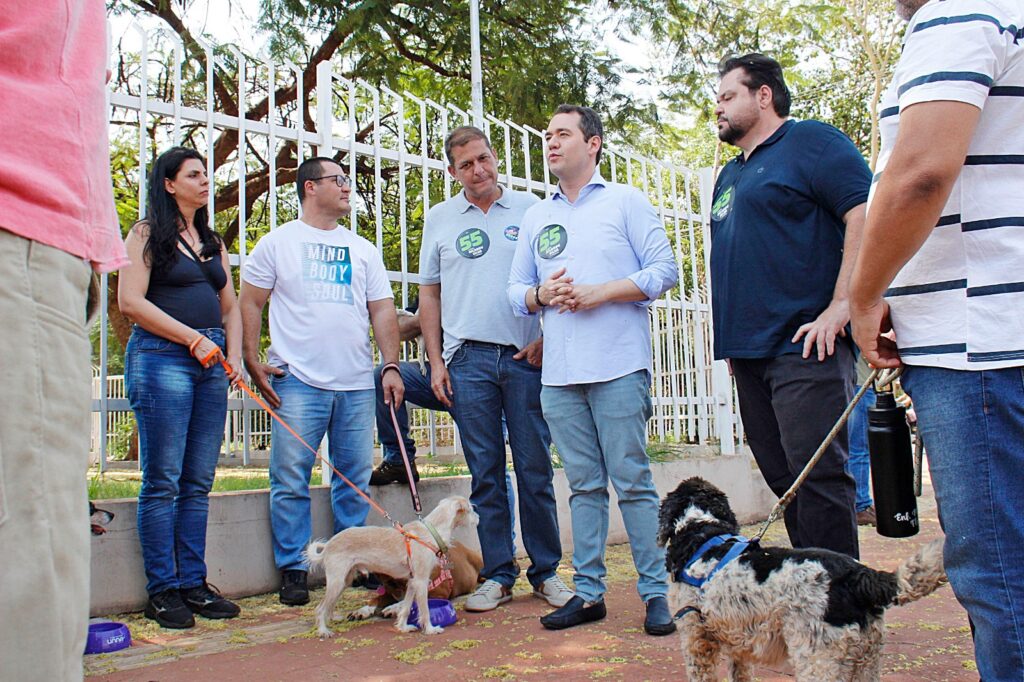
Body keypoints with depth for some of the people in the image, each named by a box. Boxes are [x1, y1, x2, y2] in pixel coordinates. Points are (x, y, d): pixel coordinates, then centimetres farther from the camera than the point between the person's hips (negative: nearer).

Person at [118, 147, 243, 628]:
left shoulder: (212, 242, 21)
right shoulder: (147, 234, 3)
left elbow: (230, 307, 22)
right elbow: (130, 302, -8)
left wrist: (234, 355, 5)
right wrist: (193, 338, -12)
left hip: (211, 365, 6)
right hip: (162, 358, -6)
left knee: (199, 481, 6)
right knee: (164, 480, -4)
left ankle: (194, 583, 12)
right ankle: (162, 589, 3)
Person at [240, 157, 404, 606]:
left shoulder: (363, 250, 17)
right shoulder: (278, 243, 8)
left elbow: (382, 311, 13)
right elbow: (250, 303, 6)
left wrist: (391, 366, 3)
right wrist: (252, 361, -5)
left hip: (357, 384, 3)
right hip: (298, 383, -3)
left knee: (355, 479, 6)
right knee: (291, 481, -2)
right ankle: (292, 570, 8)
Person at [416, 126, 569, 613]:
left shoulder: (529, 209, 8)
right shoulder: (440, 219, 12)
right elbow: (429, 294, 12)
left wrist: (546, 339, -4)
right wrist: (436, 361, 5)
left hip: (526, 355, -1)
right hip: (469, 358, 1)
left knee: (536, 471, 3)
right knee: (486, 474, 5)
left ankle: (545, 572, 15)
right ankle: (497, 575, 15)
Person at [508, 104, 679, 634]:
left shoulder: (626, 202, 6)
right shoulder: (535, 218, 19)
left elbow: (664, 270, -2)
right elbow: (515, 291, 17)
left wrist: (599, 293, -12)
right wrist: (541, 295, -6)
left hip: (618, 368, -4)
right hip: (559, 374, 5)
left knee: (633, 483, -3)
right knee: (584, 486, 9)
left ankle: (655, 594, 6)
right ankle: (588, 593, 16)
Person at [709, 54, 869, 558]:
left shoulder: (810, 141, -1)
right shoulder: (730, 175, 24)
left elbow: (867, 214, -13)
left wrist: (841, 305, -19)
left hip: (804, 347, -8)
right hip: (750, 353, 9)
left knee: (817, 476, -9)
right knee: (784, 480, 11)